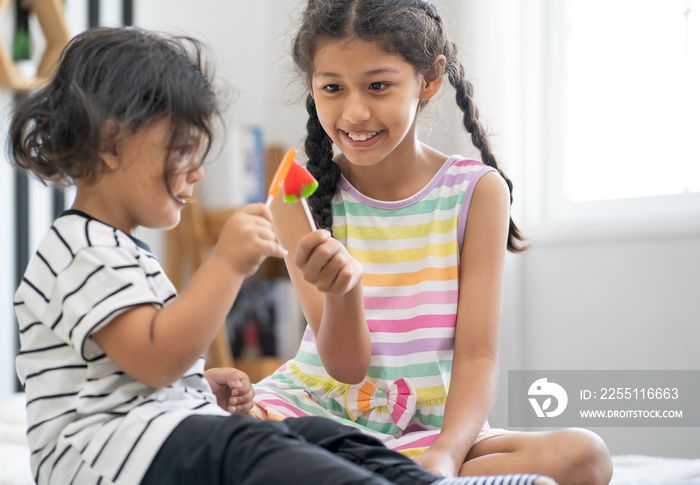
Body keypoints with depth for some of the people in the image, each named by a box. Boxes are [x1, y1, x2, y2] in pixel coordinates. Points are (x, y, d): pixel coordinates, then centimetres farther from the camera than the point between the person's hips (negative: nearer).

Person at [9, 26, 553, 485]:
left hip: (176, 430, 10)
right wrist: (227, 263, -22)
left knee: (321, 435, -8)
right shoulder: (84, 251, -10)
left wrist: (204, 385, 17)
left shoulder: (122, 249, 26)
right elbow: (156, 358, -22)